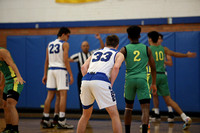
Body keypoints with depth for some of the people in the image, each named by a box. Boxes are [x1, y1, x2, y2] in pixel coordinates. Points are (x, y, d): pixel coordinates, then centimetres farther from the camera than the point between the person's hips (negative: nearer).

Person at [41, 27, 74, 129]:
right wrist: (71, 75, -12)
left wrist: (45, 75, 18)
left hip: (51, 70, 6)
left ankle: (45, 120, 10)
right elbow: (65, 60, -13)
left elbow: (47, 61, 15)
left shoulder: (50, 45, 14)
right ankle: (61, 121, -10)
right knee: (63, 95, -5)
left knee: (50, 96, 9)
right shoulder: (65, 44, -4)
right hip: (61, 70, -6)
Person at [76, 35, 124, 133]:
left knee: (85, 115, 22)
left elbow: (84, 67, 17)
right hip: (101, 81, -5)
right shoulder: (118, 54, 20)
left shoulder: (95, 53, 32)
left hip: (85, 80, 5)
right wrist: (111, 85, 3)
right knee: (114, 114, 3)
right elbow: (116, 67, -1)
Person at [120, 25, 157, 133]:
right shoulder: (146, 49, 8)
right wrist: (153, 83, 20)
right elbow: (153, 68, 11)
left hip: (129, 80, 1)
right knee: (145, 107, -4)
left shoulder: (124, 49, 4)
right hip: (142, 80, -1)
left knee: (128, 107, 19)